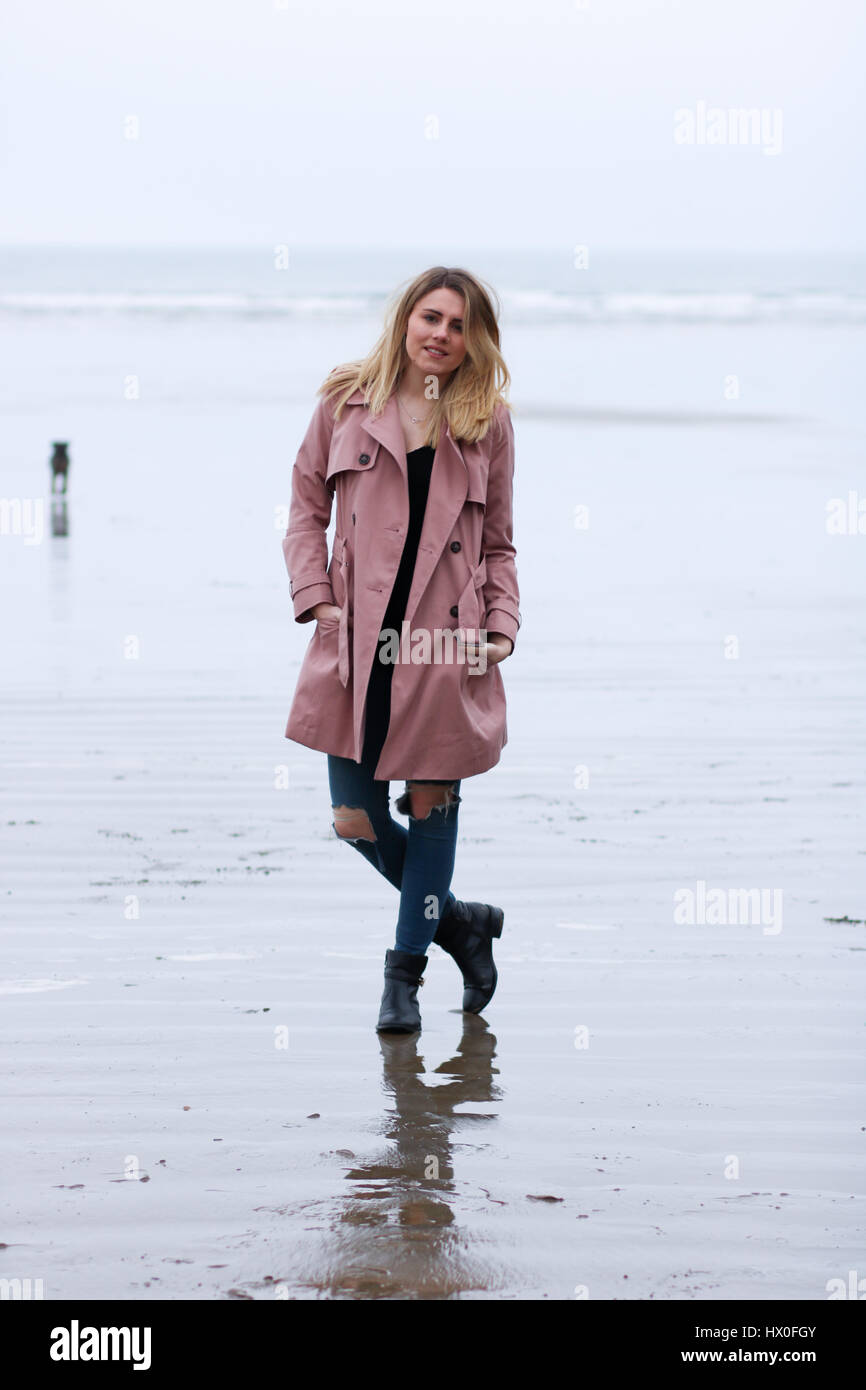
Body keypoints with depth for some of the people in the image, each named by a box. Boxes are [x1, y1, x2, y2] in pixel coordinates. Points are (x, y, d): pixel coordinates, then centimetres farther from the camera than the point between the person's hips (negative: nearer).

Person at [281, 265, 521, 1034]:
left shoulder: (488, 422, 7)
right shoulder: (347, 403, 6)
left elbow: (499, 544, 13)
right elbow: (308, 510, 11)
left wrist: (503, 625, -1)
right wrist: (316, 595, -3)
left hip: (445, 642, 0)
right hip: (359, 640, 0)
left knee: (432, 805, 5)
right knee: (357, 821, 0)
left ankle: (406, 971, 20)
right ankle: (459, 919, 25)